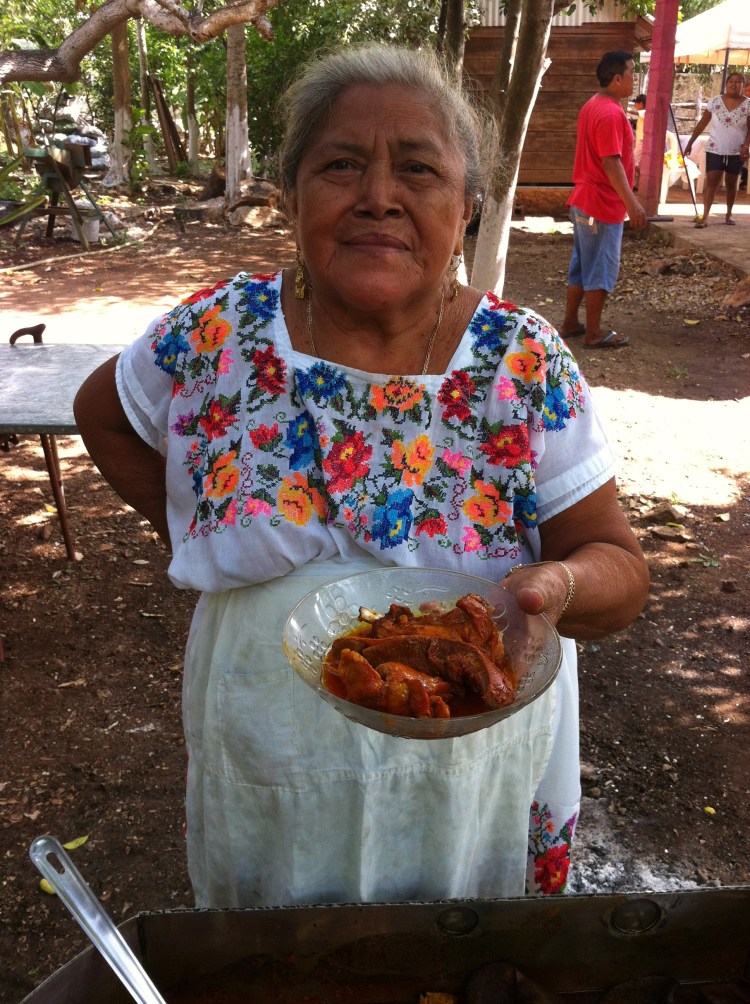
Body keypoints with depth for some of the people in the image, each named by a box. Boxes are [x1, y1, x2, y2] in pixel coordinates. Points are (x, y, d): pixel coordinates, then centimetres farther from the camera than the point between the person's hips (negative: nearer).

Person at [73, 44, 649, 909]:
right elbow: (102, 411, 7)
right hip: (263, 779, 1)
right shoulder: (216, 334, -12)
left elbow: (619, 567, -10)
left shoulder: (526, 366, -14)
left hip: (477, 779, 0)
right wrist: (191, 530, -3)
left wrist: (558, 586, -33)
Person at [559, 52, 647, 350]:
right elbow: (611, 162, -24)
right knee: (601, 270, -1)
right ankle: (594, 333, 6)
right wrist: (631, 202, -26)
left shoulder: (592, 106, 12)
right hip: (603, 204, -10)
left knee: (581, 265, 15)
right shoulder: (611, 113, -19)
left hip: (584, 200, 10)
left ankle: (570, 323, 22)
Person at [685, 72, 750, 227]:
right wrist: (690, 143, 1)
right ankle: (705, 216, -14)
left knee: (731, 184, 10)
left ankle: (729, 214, 22)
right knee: (711, 182, -9)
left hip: (736, 152, 0)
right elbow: (702, 123, 2)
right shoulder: (715, 101, -2)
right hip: (715, 150, 0)